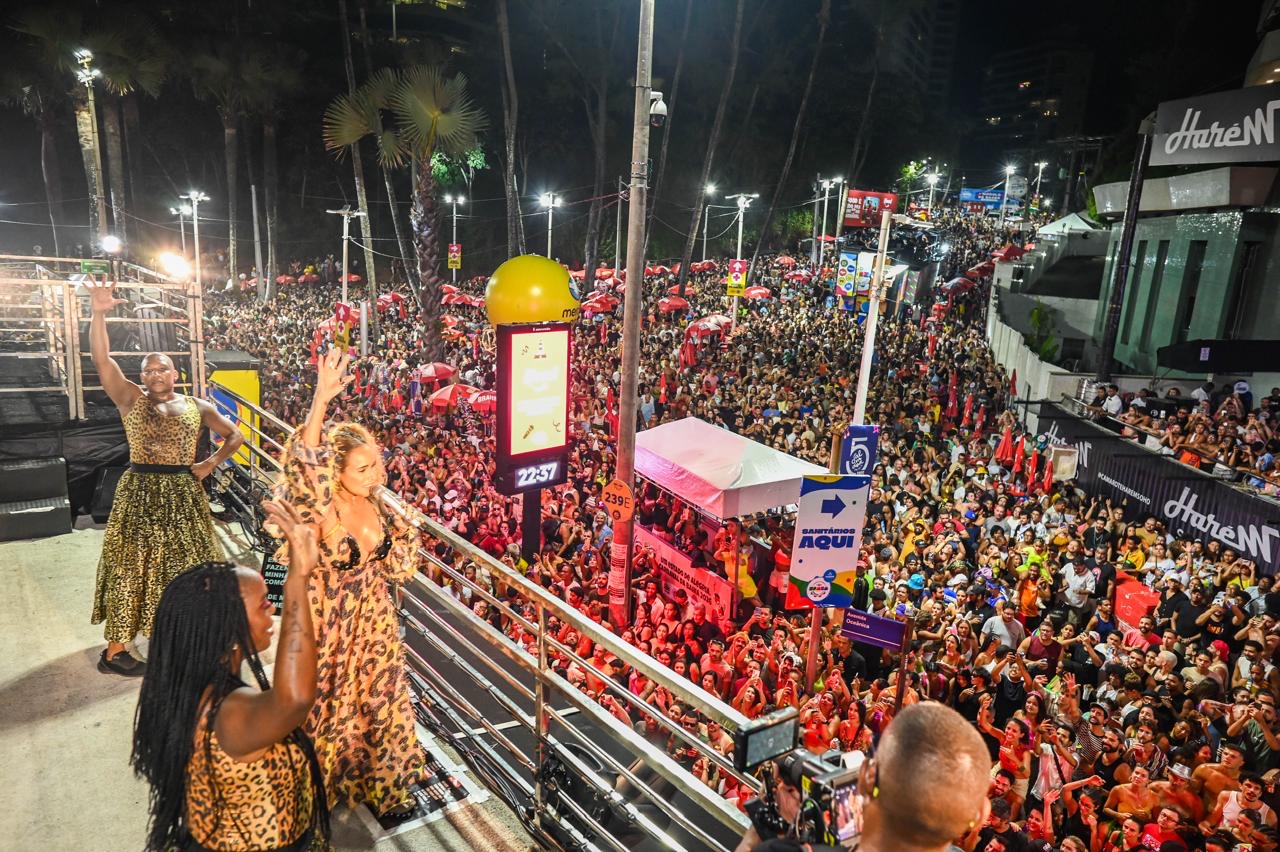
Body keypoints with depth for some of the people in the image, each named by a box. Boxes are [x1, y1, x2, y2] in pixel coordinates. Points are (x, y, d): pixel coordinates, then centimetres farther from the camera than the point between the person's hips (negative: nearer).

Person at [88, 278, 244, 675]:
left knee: (183, 561, 13)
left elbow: (235, 435, 11)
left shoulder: (197, 407, 6)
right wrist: (99, 313, -24)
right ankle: (114, 651, 5)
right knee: (131, 564, -1)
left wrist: (212, 463, -4)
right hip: (139, 492, -2)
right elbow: (102, 359, -12)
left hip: (183, 494, 3)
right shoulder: (130, 399, 1)